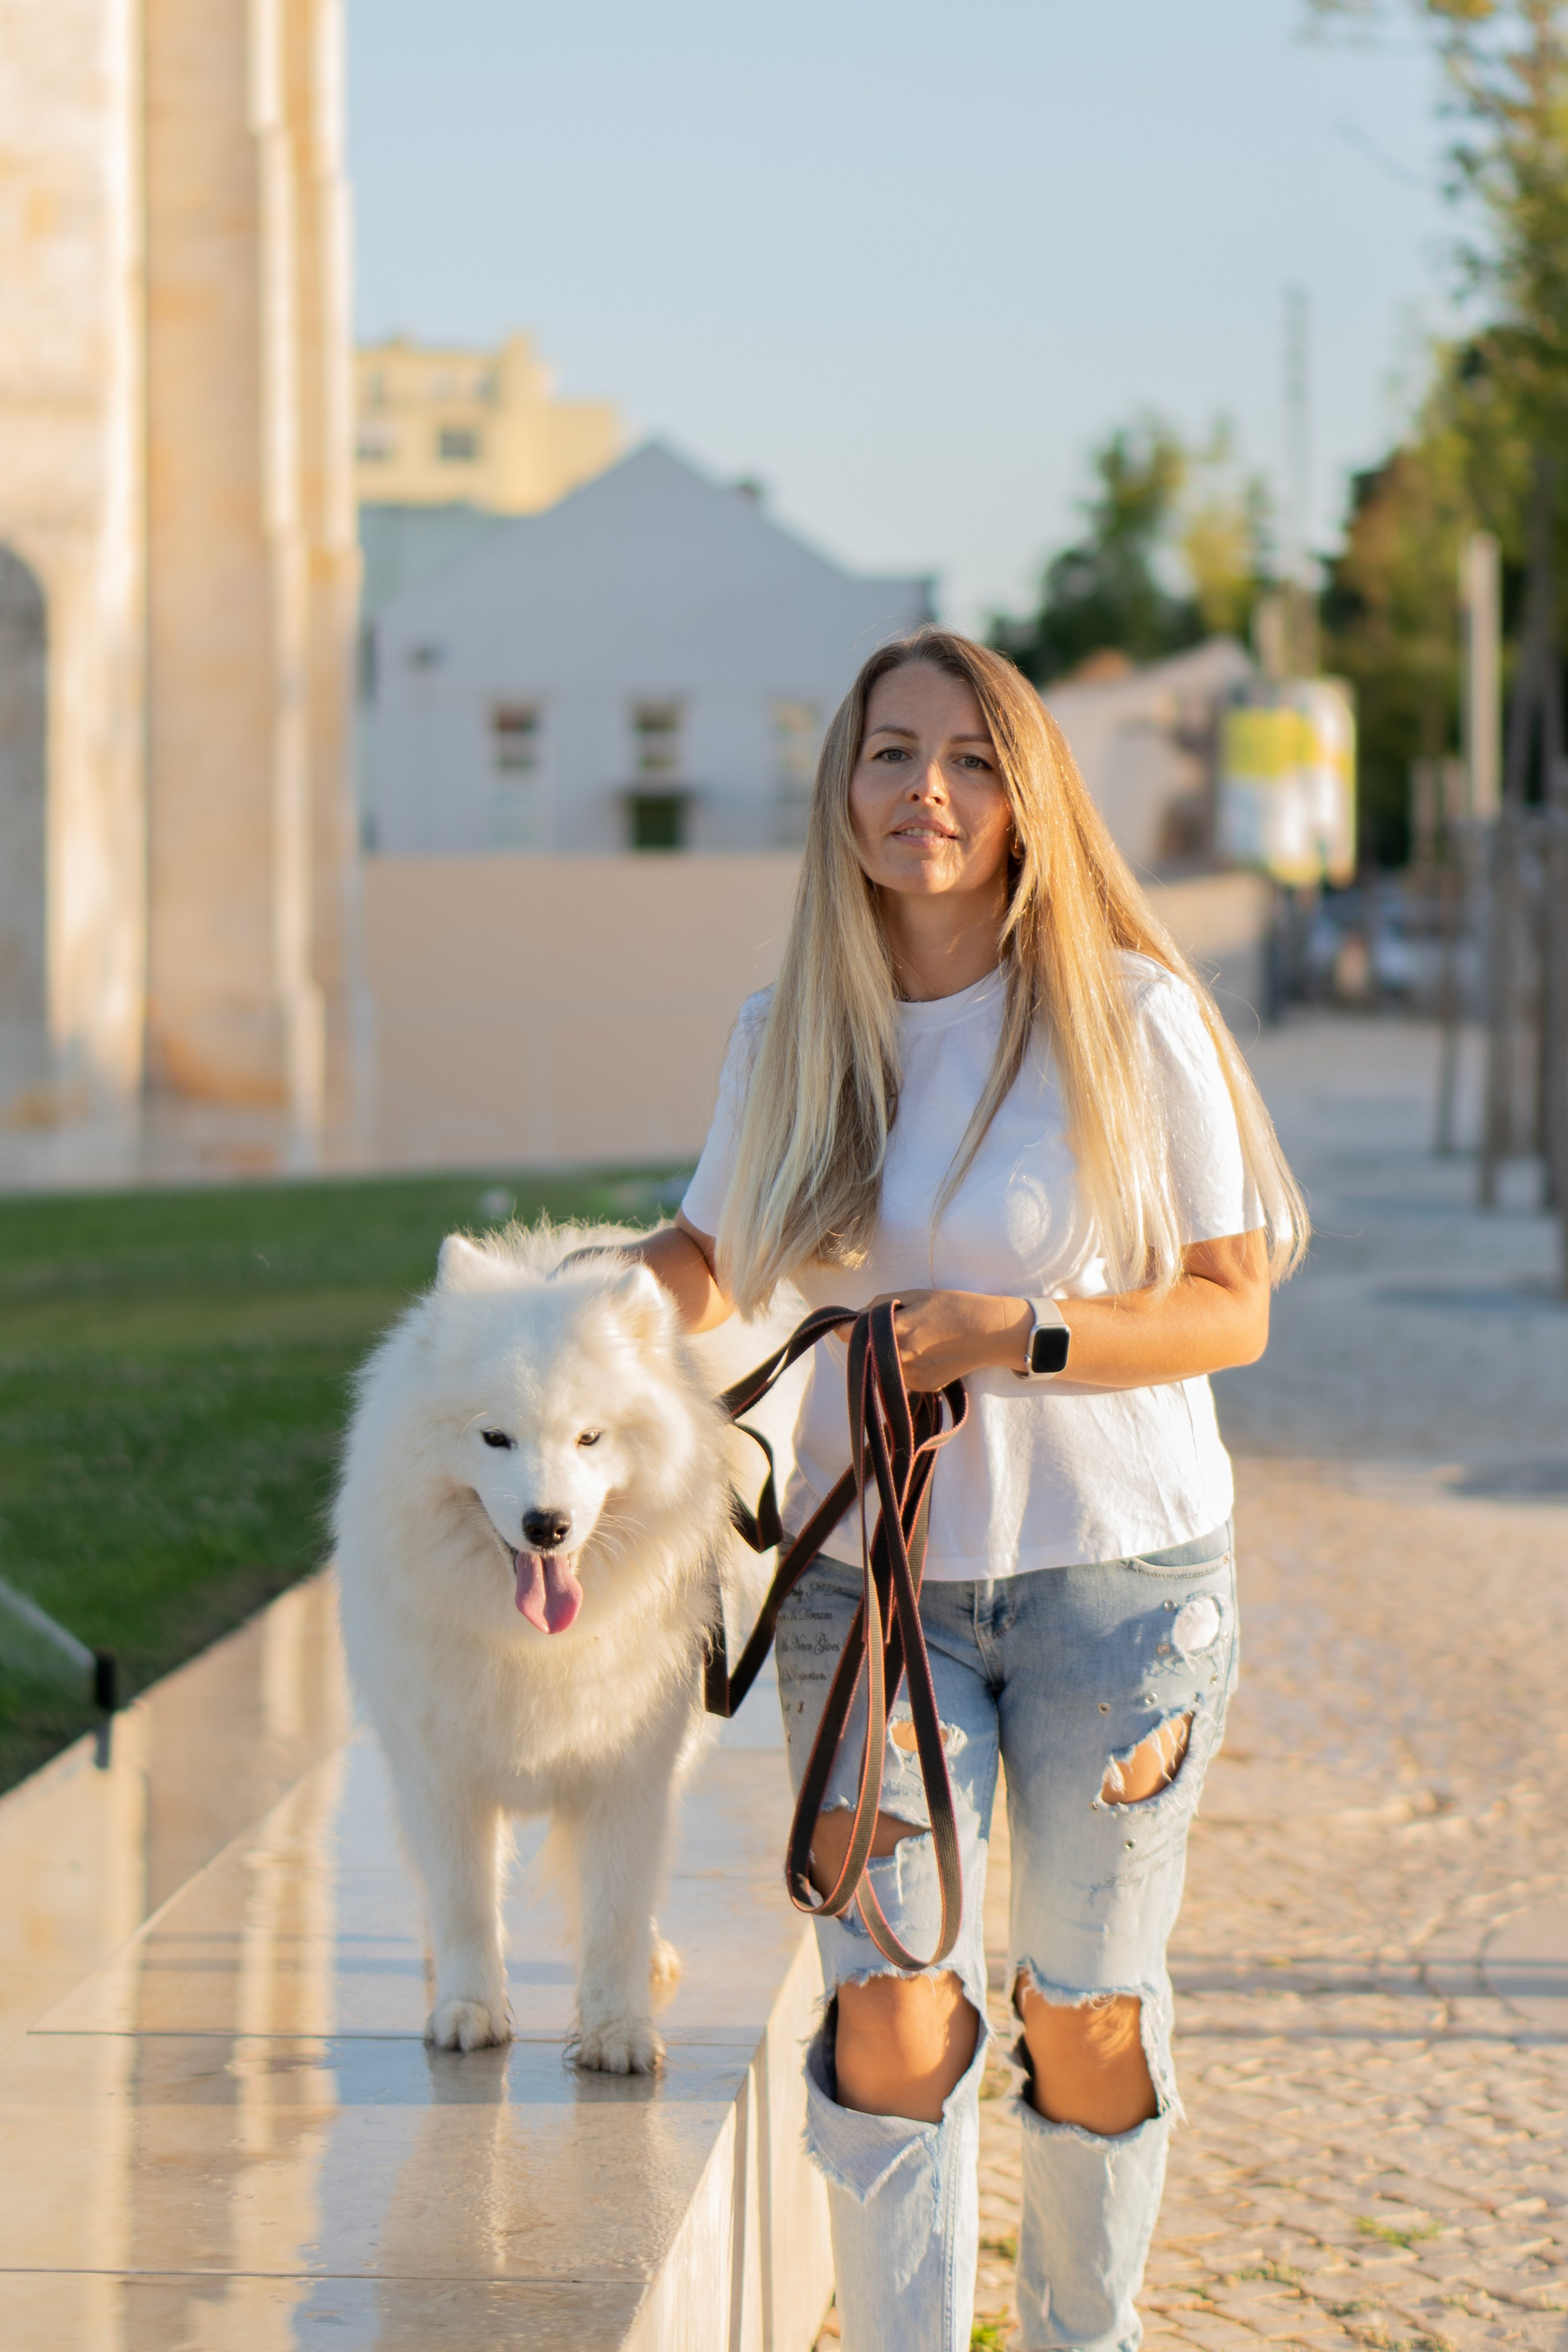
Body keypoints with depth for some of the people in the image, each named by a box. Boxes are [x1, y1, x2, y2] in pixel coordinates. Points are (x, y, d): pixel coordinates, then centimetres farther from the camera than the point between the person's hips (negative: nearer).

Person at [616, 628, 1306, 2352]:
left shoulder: (1130, 1018, -9)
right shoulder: (791, 1038, 2)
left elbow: (1232, 1309, -8)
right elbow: (709, 1260, 16)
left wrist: (1016, 1336, -21)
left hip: (1115, 1568, -2)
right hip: (874, 1574, 2)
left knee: (1087, 2013, 9)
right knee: (890, 2011, -7)